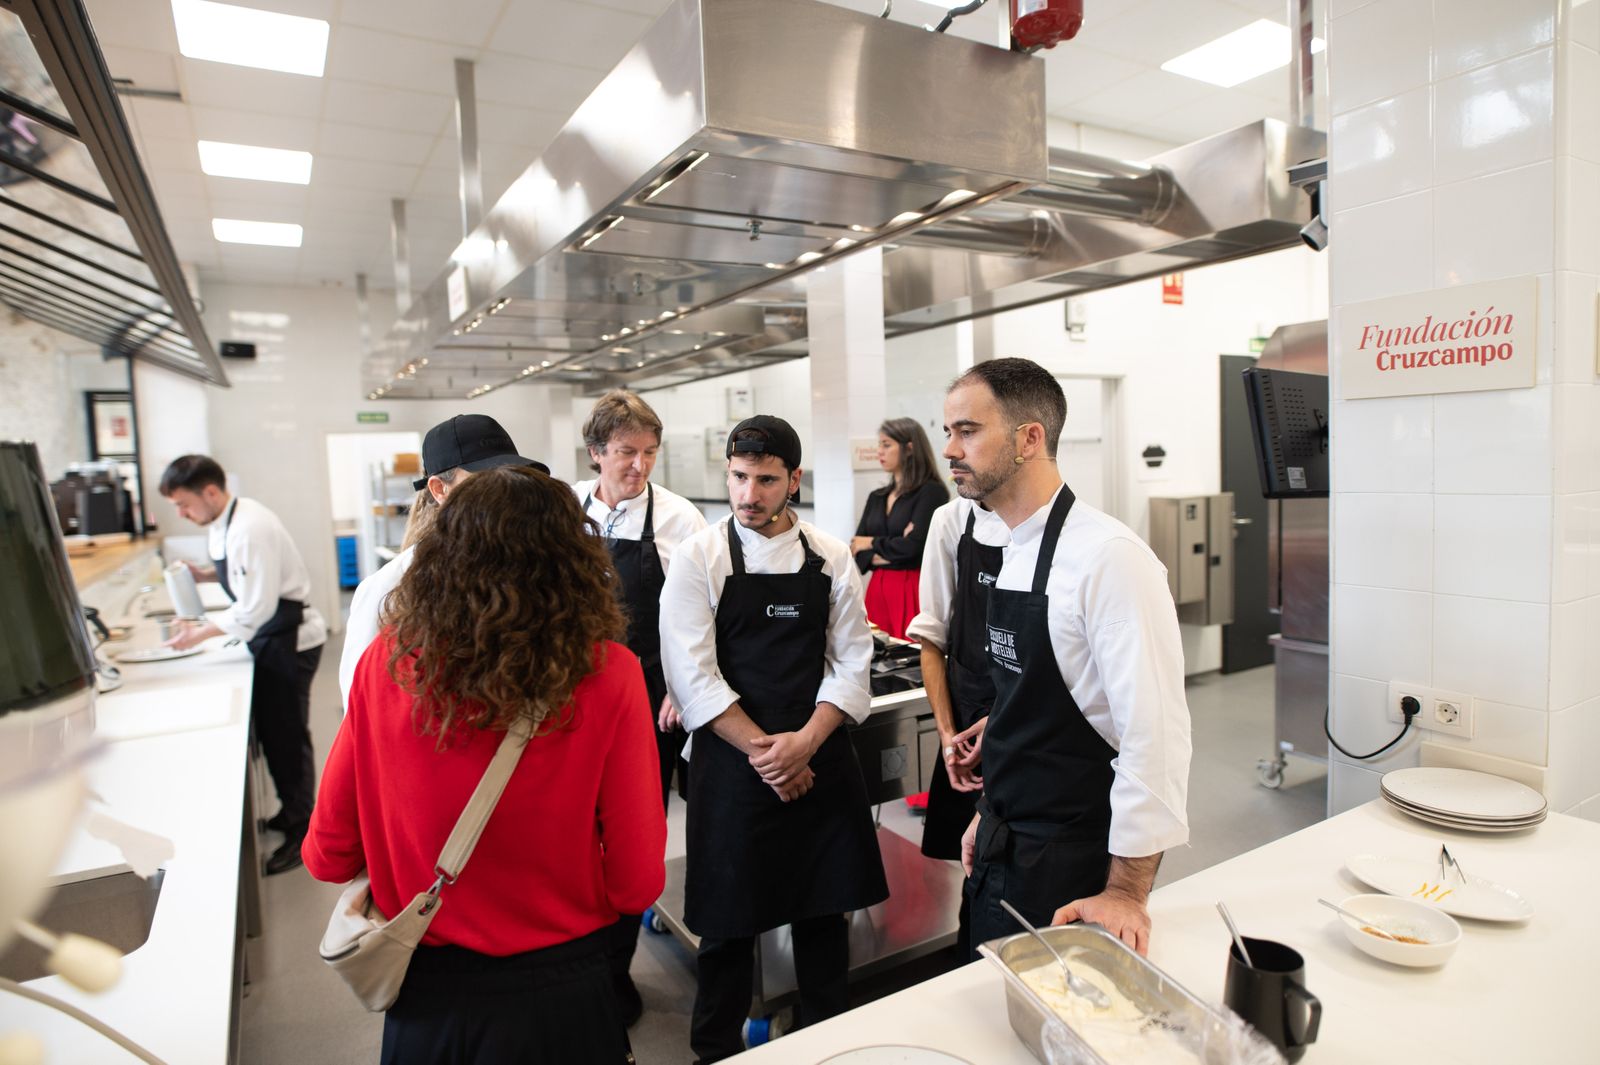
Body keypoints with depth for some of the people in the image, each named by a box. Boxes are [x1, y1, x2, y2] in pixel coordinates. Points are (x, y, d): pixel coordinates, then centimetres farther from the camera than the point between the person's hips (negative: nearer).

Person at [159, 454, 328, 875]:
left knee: (288, 737, 0)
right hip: (272, 639, 10)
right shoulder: (225, 523, 5)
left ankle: (301, 832, 15)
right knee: (271, 732, 19)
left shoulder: (249, 530, -26)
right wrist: (205, 573, 4)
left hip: (290, 641, -10)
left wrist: (200, 633, -17)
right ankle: (290, 811, 36)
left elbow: (255, 610, -25)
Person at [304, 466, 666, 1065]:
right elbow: (637, 882, -17)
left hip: (425, 995, 2)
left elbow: (328, 857, -4)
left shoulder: (386, 662, -15)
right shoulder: (607, 676, -22)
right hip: (557, 995, -2)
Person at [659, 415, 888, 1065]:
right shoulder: (699, 558, -5)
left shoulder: (830, 558, 2)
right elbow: (692, 676, -11)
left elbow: (851, 663, 0)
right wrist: (763, 751, -14)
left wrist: (804, 743, -12)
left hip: (820, 761, 3)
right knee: (729, 919, 9)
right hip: (732, 767, -2)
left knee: (825, 910, 15)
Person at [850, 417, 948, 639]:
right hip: (878, 588, 6)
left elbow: (914, 545, -16)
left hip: (913, 589, -6)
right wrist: (887, 556, -12)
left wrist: (873, 543, 0)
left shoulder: (931, 491, -6)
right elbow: (857, 550, 7)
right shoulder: (876, 497, 13)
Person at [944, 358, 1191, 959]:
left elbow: (1155, 730, -24)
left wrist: (1127, 891, -20)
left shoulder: (1108, 556, -22)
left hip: (1071, 872, -8)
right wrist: (993, 813, 18)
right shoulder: (1016, 554, 6)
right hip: (1000, 854, 8)